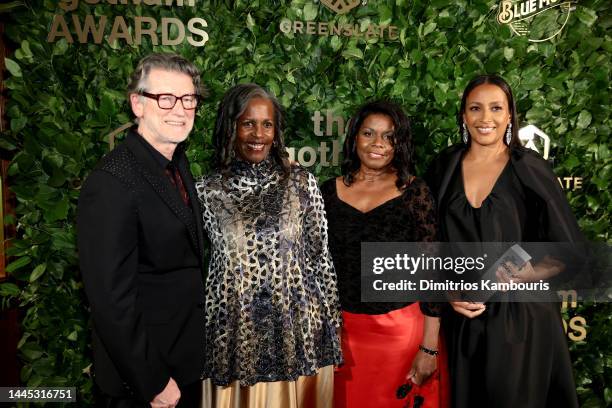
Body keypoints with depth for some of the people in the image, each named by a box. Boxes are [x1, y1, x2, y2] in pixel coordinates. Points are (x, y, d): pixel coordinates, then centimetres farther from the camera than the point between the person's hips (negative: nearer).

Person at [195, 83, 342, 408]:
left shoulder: (302, 183, -1)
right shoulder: (206, 191, -1)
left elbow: (320, 257, 2)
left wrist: (332, 329, 2)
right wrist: (198, 337, 6)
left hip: (299, 331, 0)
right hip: (235, 334, 0)